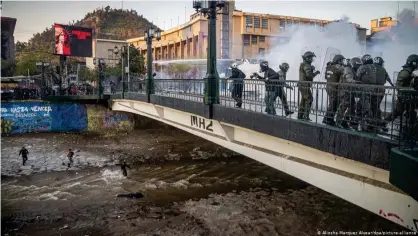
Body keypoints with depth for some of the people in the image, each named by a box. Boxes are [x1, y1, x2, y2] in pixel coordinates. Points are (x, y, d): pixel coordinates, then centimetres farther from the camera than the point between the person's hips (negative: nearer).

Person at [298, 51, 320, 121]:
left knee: (303, 100, 16)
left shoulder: (303, 65, 17)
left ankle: (300, 115, 22)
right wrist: (316, 73, -8)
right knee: (309, 100, -8)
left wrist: (312, 69, 7)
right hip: (305, 85, -10)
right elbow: (309, 75, -23)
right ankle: (306, 116, -8)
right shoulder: (306, 65, -15)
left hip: (302, 85, 10)